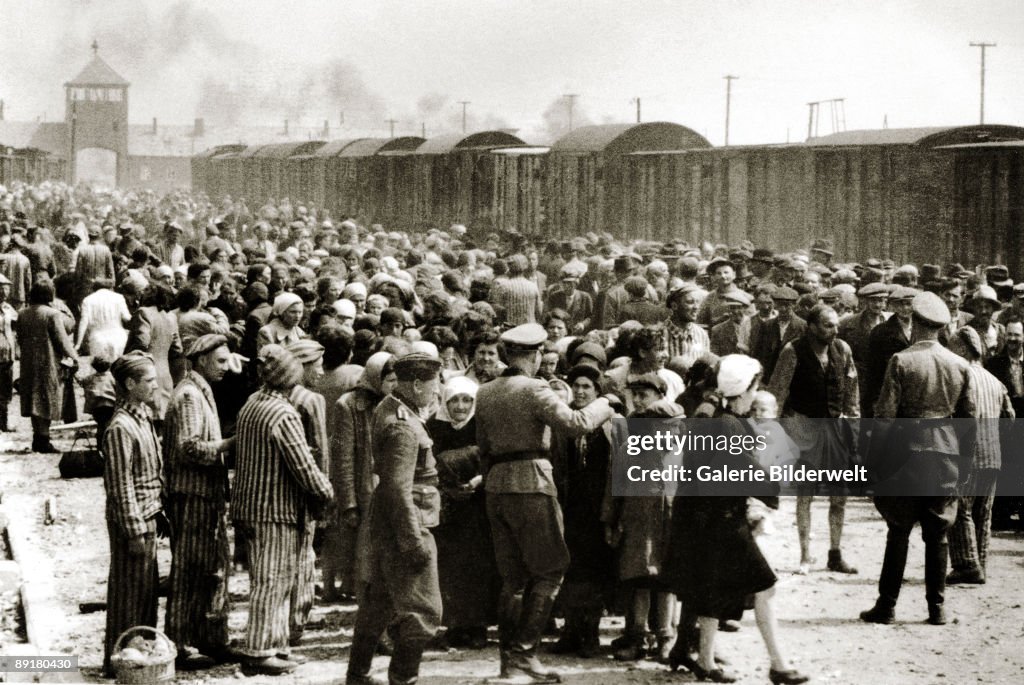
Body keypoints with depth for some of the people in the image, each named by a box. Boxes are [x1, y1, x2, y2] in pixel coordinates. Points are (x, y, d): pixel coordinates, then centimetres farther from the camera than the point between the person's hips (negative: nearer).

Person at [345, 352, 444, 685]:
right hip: (405, 524, -11)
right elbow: (399, 488, -26)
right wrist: (415, 542, -24)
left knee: (379, 601, 19)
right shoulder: (403, 426, -21)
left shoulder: (387, 408, 10)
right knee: (421, 610, -3)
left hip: (383, 523, 11)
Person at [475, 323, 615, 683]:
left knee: (513, 577, 12)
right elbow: (575, 423, -19)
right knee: (549, 571, 2)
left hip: (496, 487, 7)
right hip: (531, 484, -7)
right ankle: (524, 651, -6)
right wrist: (602, 405, -2)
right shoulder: (534, 390, -11)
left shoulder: (484, 393, 11)